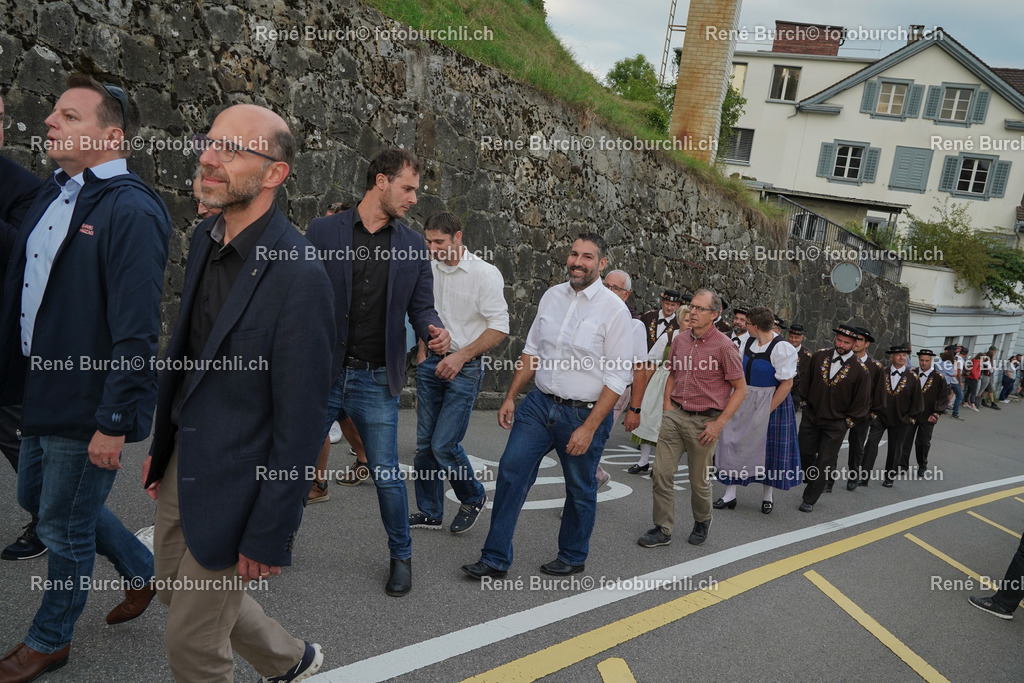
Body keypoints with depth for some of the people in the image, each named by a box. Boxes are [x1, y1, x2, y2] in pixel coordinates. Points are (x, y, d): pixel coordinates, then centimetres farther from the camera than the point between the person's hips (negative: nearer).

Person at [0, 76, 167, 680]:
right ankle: (142, 569, 43)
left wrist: (114, 423, -23)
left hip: (87, 407, -9)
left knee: (64, 525, 9)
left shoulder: (131, 210, -20)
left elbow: (137, 331, -24)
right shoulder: (54, 192, 10)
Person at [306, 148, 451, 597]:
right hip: (320, 374, 0)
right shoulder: (323, 232, -1)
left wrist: (433, 330, -16)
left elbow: (421, 306, 6)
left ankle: (401, 556, 28)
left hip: (376, 380, 1)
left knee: (386, 475, 6)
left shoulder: (414, 245, 5)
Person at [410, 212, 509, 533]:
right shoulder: (429, 269, 6)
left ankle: (473, 497, 18)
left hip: (464, 368, -5)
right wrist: (422, 353, 16)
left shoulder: (485, 274, -10)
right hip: (432, 363, 6)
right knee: (424, 443, 8)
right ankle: (429, 512, 24)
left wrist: (461, 356, -17)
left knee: (444, 444, -9)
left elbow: (499, 327, -12)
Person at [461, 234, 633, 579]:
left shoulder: (614, 310, -10)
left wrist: (589, 428, -16)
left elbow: (617, 377, -12)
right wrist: (510, 397, 10)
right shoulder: (552, 296, 6)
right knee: (511, 470, -2)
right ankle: (495, 558, 10)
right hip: (539, 403, 4)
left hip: (584, 413, -4)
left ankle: (572, 557, 33)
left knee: (580, 489, 11)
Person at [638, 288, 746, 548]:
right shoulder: (679, 340, 7)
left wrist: (719, 424, -12)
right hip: (675, 415, 5)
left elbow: (740, 389, -7)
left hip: (703, 421, -4)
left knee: (699, 480, 9)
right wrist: (667, 407, 8)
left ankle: (702, 522, 37)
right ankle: (663, 529, 13)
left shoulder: (724, 346, -10)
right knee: (661, 472, 0)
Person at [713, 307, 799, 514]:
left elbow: (787, 383, -19)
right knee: (736, 445, 5)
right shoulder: (749, 343, 4)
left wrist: (767, 409, -18)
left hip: (771, 404, -6)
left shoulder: (781, 348, -18)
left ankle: (767, 497, 27)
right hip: (745, 402, 7)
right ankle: (730, 496, 14)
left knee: (768, 448, 7)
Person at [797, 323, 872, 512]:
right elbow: (805, 382, 10)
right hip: (810, 418, 3)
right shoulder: (819, 357, -4)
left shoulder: (860, 370, -12)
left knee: (824, 463, 2)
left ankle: (809, 499, 14)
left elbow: (862, 401, -3)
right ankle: (812, 481, 40)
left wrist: (848, 421, -2)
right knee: (805, 454, 11)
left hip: (835, 425, -3)